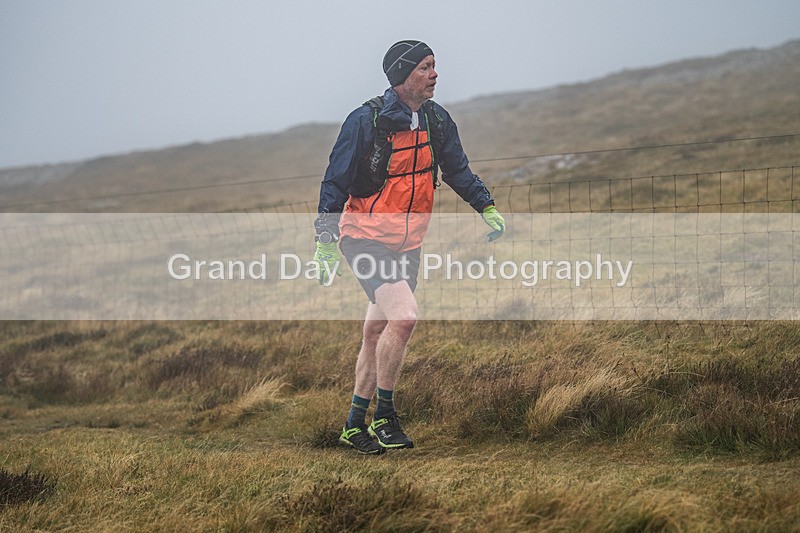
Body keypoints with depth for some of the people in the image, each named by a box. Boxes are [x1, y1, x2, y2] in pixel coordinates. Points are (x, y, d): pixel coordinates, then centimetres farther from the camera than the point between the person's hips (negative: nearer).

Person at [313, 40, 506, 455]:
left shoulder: (436, 120, 2)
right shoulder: (366, 121, -16)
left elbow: (457, 170, 17)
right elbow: (336, 182, -12)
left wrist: (487, 207, 5)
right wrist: (324, 243, -14)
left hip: (407, 243, 6)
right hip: (365, 238, -6)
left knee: (377, 334, 12)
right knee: (404, 315, -23)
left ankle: (355, 424, 22)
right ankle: (384, 416, -9)